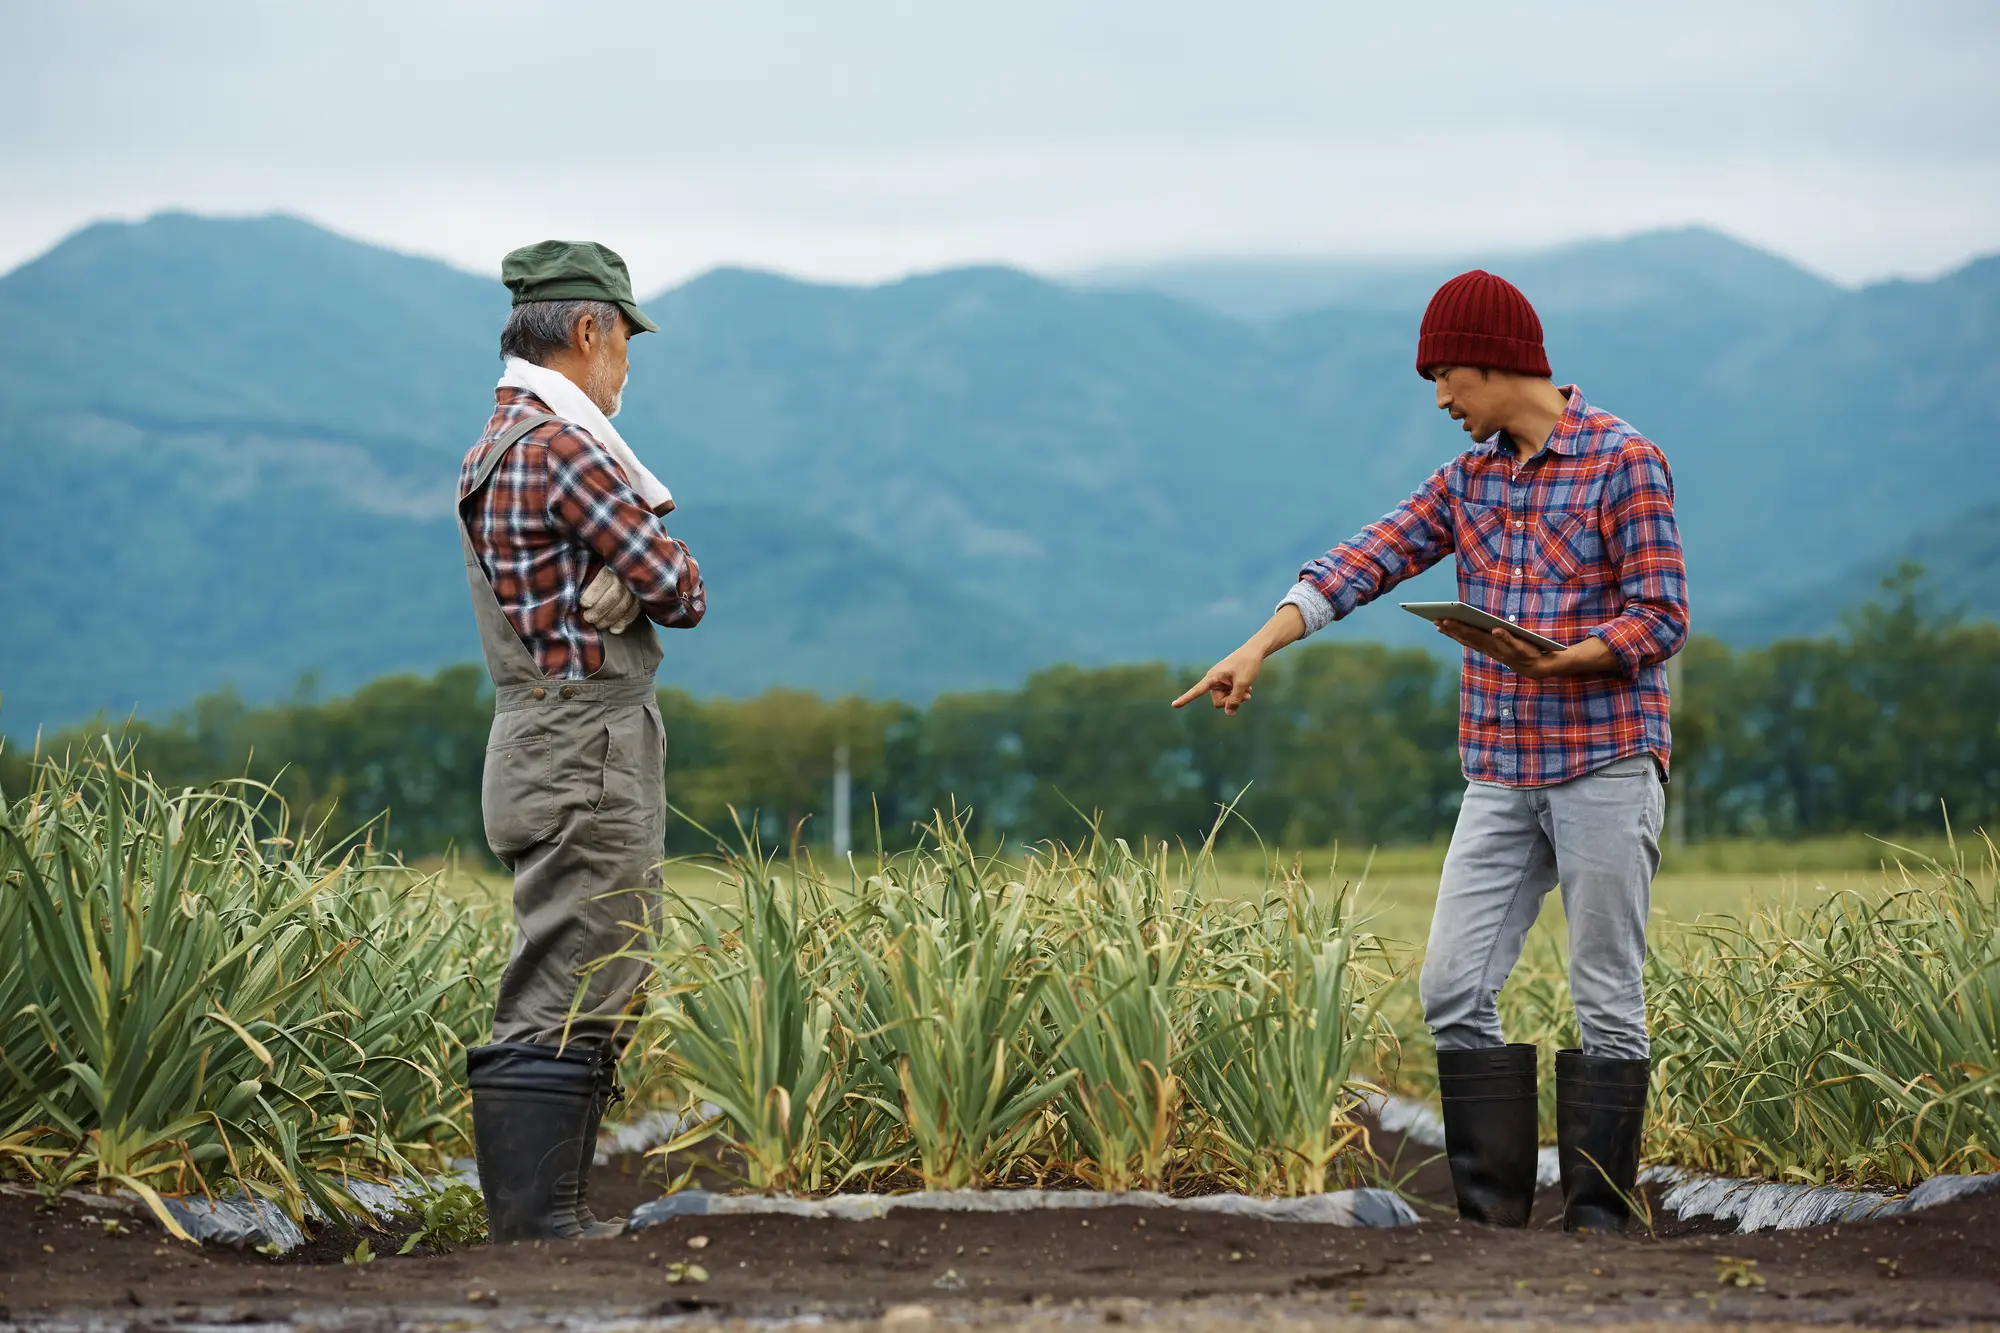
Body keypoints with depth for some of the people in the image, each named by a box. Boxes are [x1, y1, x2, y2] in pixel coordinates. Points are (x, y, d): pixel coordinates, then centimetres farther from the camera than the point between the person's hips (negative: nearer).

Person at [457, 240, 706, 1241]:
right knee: (568, 994, -9)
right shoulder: (561, 449, -16)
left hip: (542, 748, 11)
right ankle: (535, 1211, -8)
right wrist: (647, 584, 7)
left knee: (591, 993, 14)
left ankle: (549, 1209, 16)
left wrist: (620, 589, -11)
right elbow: (680, 591, -14)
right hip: (586, 752, -11)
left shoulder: (497, 449, 18)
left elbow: (631, 553, 11)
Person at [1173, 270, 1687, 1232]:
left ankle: (1595, 1217, 3)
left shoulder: (1625, 462, -5)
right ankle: (1492, 1212, 2)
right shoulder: (1468, 477, 15)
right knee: (1454, 987, -2)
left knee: (1605, 998, -2)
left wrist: (1554, 660, -22)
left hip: (1606, 765, -6)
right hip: (1500, 774, 6)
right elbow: (1365, 562, 9)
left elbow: (1661, 618, -8)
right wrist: (1257, 649, -2)